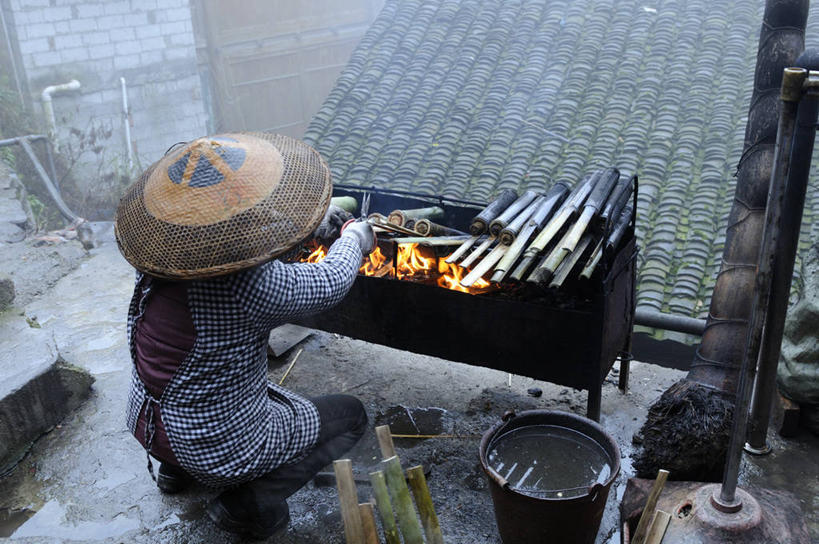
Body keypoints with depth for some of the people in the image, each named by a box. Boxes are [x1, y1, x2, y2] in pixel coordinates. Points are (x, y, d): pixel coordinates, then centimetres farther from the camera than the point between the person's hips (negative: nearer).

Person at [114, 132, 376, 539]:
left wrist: (315, 224, 15)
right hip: (222, 446, -6)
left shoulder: (158, 253, -12)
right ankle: (248, 502, 2)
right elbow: (331, 284, -17)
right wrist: (355, 239, 5)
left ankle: (176, 470, 28)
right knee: (350, 414, 10)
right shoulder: (248, 286, -34)